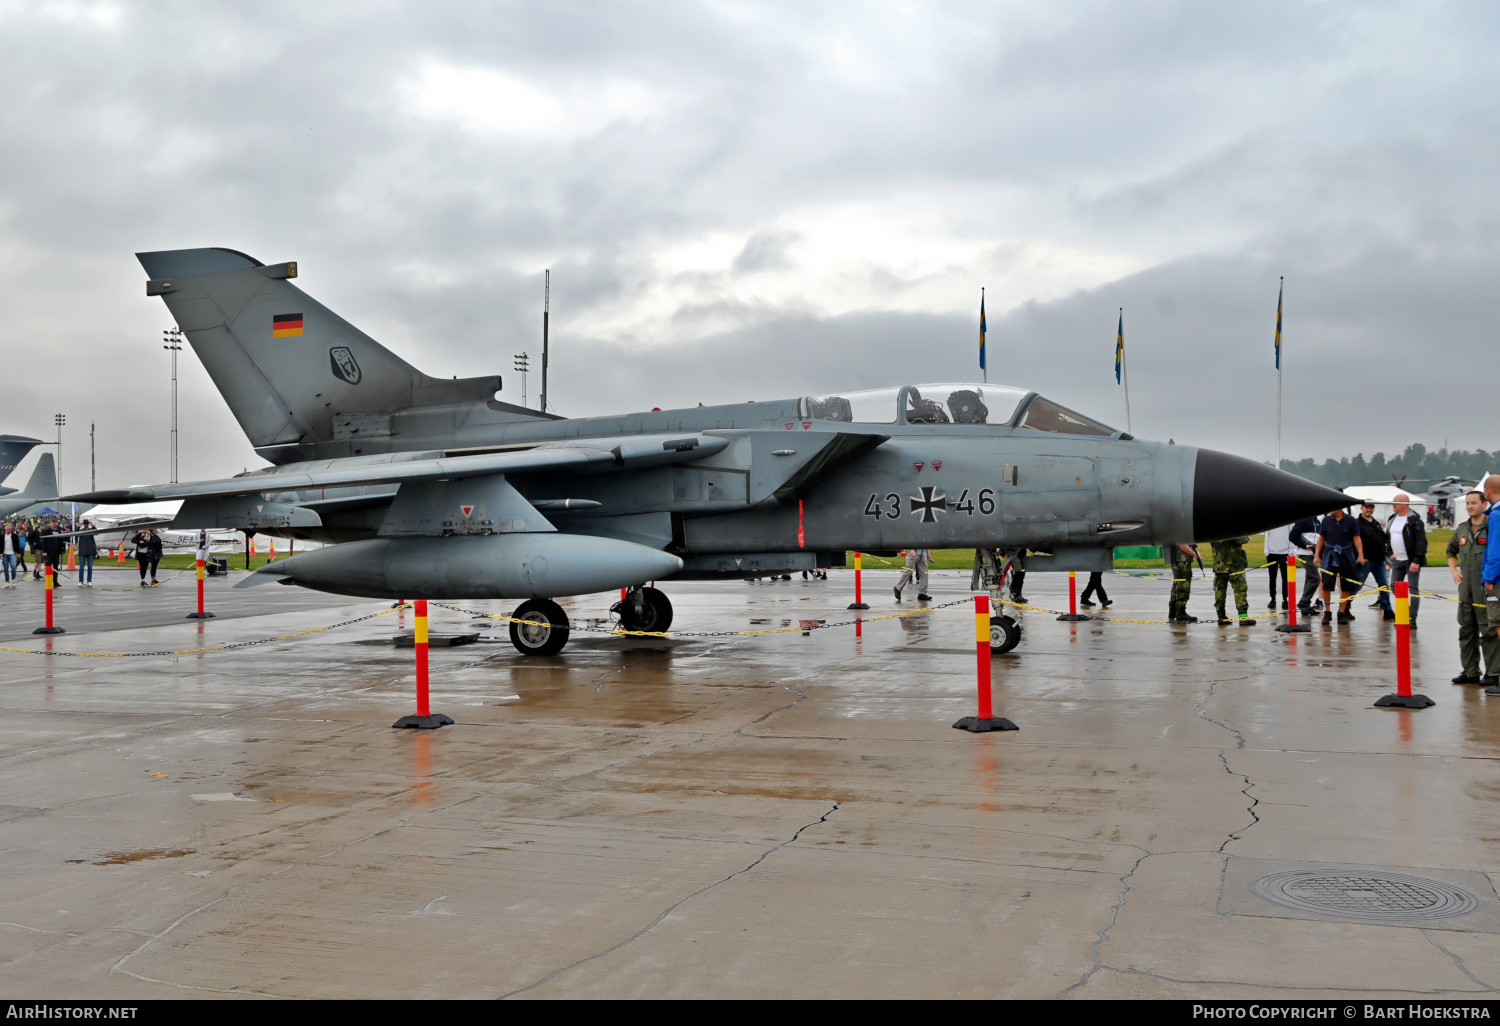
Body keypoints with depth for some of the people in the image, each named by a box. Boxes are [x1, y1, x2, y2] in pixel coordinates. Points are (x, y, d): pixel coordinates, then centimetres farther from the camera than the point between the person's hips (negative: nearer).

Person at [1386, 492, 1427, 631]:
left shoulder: (1415, 521, -13)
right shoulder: (1393, 519, 12)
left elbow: (1421, 542, -18)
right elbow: (1388, 536, 25)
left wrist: (1416, 561, -22)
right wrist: (1391, 553, 15)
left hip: (1411, 561, -8)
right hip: (1397, 561, 8)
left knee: (1413, 589, -3)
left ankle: (1412, 620, 0)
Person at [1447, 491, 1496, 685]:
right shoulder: (1462, 529, 12)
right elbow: (1451, 550, 28)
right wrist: (1453, 570, 14)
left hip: (1486, 591, -7)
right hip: (1465, 591, 7)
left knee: (1489, 632, -3)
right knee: (1467, 631, 11)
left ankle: (1493, 673, 4)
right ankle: (1470, 672, 20)